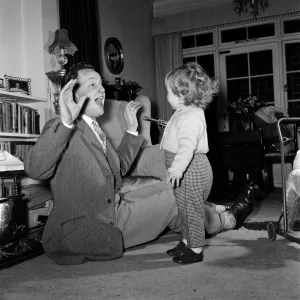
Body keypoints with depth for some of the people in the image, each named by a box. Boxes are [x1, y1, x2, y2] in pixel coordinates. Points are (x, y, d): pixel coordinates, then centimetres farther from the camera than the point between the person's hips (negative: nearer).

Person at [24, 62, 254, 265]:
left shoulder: (94, 129, 11)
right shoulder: (61, 128, -16)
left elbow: (118, 169, 18)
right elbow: (34, 169, -33)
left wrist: (131, 130, 12)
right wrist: (65, 122, -42)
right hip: (88, 231, -8)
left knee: (167, 189, 10)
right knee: (171, 198, 1)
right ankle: (222, 220, 25)